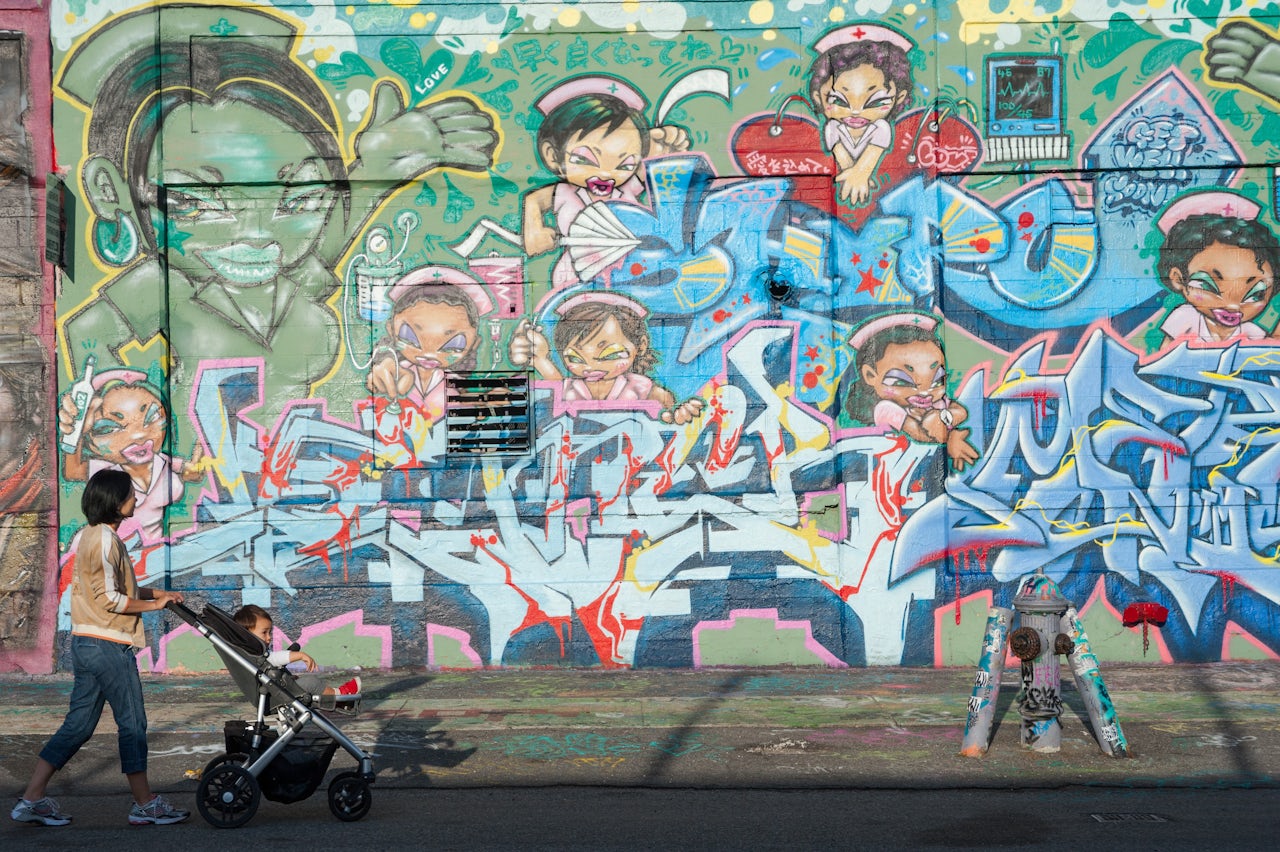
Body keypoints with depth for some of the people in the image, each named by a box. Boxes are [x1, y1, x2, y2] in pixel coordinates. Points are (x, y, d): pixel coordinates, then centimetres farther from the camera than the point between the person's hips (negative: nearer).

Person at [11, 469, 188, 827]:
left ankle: (32, 799, 11)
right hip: (108, 646, -10)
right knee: (132, 723, 0)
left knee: (78, 725, 11)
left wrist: (155, 592, 13)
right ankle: (145, 805, 8)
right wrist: (154, 605, -8)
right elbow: (109, 600, -19)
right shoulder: (105, 539, -16)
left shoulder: (91, 535, 15)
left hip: (85, 645, 10)